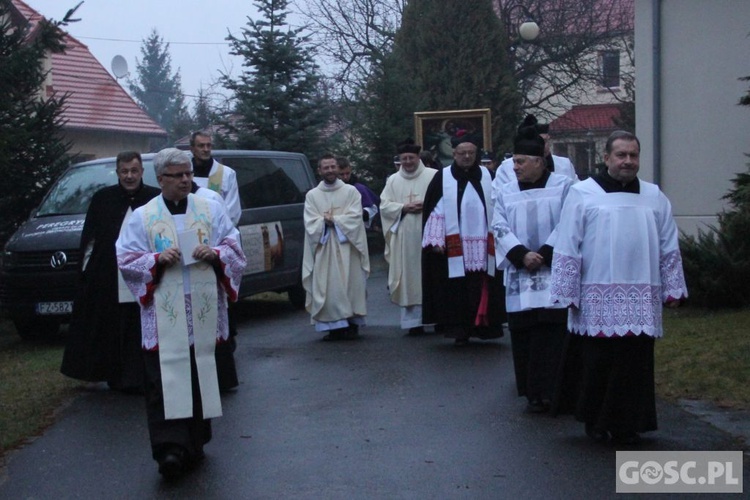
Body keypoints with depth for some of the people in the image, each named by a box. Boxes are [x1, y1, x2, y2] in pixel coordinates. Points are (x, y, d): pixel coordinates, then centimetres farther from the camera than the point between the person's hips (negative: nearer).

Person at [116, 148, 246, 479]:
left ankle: (194, 443, 22)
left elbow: (234, 249, 9)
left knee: (201, 376, 8)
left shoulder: (212, 209, 9)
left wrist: (214, 254, -11)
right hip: (164, 315, -2)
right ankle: (170, 449, -13)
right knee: (166, 379, -10)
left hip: (204, 310, 2)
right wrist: (158, 260, -14)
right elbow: (127, 261, 2)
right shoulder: (142, 217, 4)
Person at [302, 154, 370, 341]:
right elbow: (310, 223, 0)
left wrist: (332, 220, -11)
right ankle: (333, 326, 1)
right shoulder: (312, 195, 10)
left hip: (346, 248, -1)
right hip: (323, 249, 1)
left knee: (349, 284, -2)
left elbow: (355, 217, -4)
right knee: (327, 288, -4)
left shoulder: (351, 191, 7)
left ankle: (352, 324, 5)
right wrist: (326, 221, -16)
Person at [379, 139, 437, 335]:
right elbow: (384, 206, 8)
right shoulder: (393, 180, 13)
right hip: (404, 237, 2)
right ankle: (413, 321, 4)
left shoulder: (434, 176, 4)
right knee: (409, 279, 1)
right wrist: (403, 208, -7)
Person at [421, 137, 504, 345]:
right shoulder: (442, 178, 3)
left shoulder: (487, 176, 9)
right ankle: (460, 331, 7)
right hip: (453, 248, -2)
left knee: (482, 289, 1)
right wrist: (436, 241, -7)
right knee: (456, 290, -2)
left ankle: (482, 326, 10)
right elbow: (433, 210, 0)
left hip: (483, 246, 2)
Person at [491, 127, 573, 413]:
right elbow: (499, 228, 2)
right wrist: (522, 255, -13)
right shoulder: (505, 192, 12)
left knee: (552, 333, -8)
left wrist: (544, 255, -14)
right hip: (520, 277, 3)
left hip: (554, 274, -3)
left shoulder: (563, 186, 2)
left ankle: (550, 392, -3)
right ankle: (533, 393, 11)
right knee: (524, 334, 2)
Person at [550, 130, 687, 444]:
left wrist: (673, 289, 8)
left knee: (635, 364, 3)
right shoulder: (582, 195, -1)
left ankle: (627, 424, 15)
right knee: (598, 363, 2)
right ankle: (596, 420, 19)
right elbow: (566, 249, -2)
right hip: (598, 301, -3)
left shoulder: (655, 198, 11)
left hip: (641, 301, 3)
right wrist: (567, 295, -5)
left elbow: (669, 249, 14)